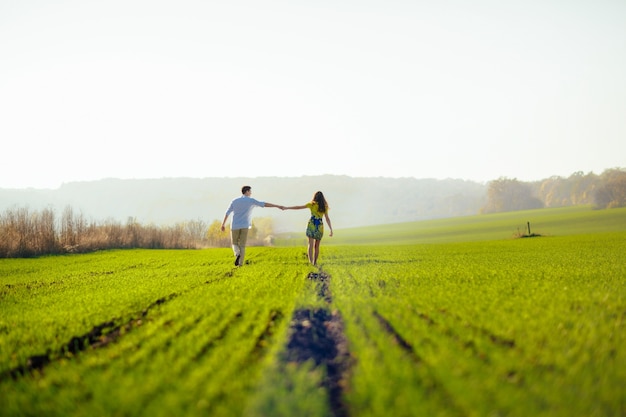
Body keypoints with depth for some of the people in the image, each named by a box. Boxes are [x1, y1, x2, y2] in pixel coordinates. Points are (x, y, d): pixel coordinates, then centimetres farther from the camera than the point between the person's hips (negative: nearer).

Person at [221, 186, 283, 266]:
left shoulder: (234, 201, 7)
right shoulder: (251, 201, 1)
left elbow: (227, 213, 5)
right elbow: (264, 204, -3)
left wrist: (223, 224, 12)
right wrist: (277, 206, 0)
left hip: (235, 226, 1)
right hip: (244, 226, -1)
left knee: (234, 243, 14)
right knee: (242, 246, 5)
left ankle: (237, 254, -17)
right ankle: (240, 264, -3)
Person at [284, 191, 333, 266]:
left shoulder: (312, 204, 2)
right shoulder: (324, 207, 7)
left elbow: (298, 207, 3)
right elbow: (327, 219, 5)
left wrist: (287, 208, 11)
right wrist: (331, 229, 8)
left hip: (312, 225, -2)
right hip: (320, 226, 2)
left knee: (311, 244, -9)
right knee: (316, 246, 14)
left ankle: (311, 262, -25)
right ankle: (315, 263, 18)